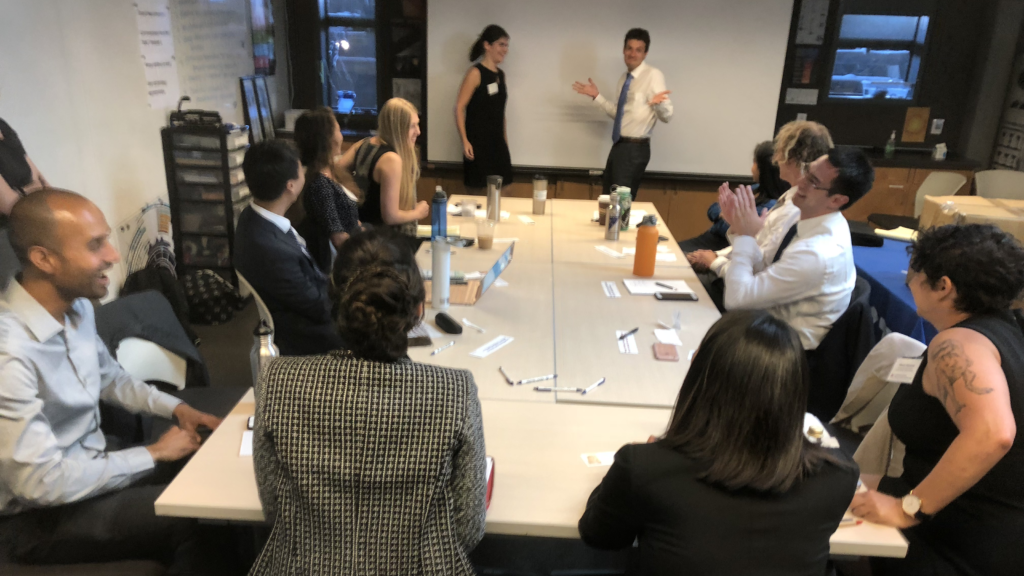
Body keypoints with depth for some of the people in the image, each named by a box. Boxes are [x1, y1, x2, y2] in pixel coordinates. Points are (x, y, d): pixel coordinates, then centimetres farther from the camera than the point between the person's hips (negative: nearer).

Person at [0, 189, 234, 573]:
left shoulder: (77, 307, -4)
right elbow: (42, 483, -28)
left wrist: (175, 408, 1)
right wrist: (153, 454, -18)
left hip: (90, 464, 8)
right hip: (41, 515, -7)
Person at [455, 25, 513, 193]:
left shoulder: (500, 74, 12)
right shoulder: (475, 73, -10)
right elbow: (459, 107, -14)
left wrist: (505, 139, 18)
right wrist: (465, 141, -22)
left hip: (497, 141, 7)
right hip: (478, 141, -7)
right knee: (478, 189, -1)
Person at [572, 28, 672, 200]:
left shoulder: (653, 75, -10)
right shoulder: (624, 78, 13)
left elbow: (666, 116, -17)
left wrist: (659, 102, -39)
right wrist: (597, 96, 13)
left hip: (635, 148, -8)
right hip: (619, 146, 8)